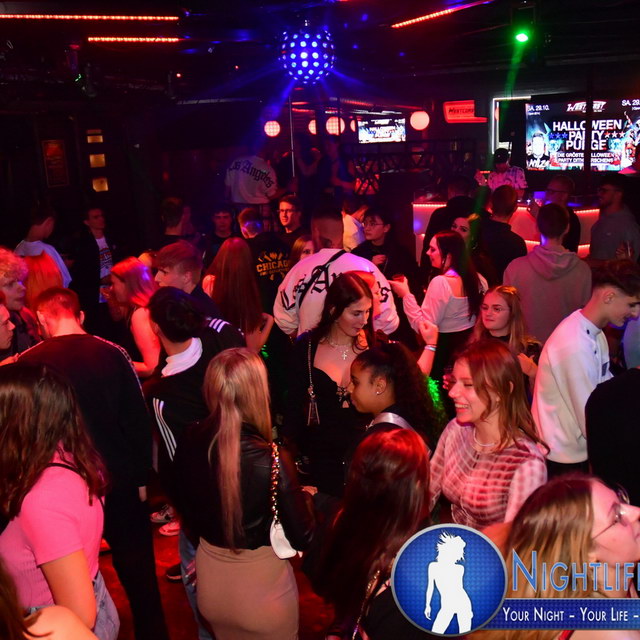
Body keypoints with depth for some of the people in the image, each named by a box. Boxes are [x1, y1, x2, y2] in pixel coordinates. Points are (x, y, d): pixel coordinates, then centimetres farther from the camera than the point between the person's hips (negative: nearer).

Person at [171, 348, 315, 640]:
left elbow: (184, 507, 3)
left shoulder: (190, 442, -15)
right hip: (262, 585, -4)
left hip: (210, 581, 4)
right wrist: (304, 499, 0)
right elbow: (302, 537, -20)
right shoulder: (272, 459, -30)